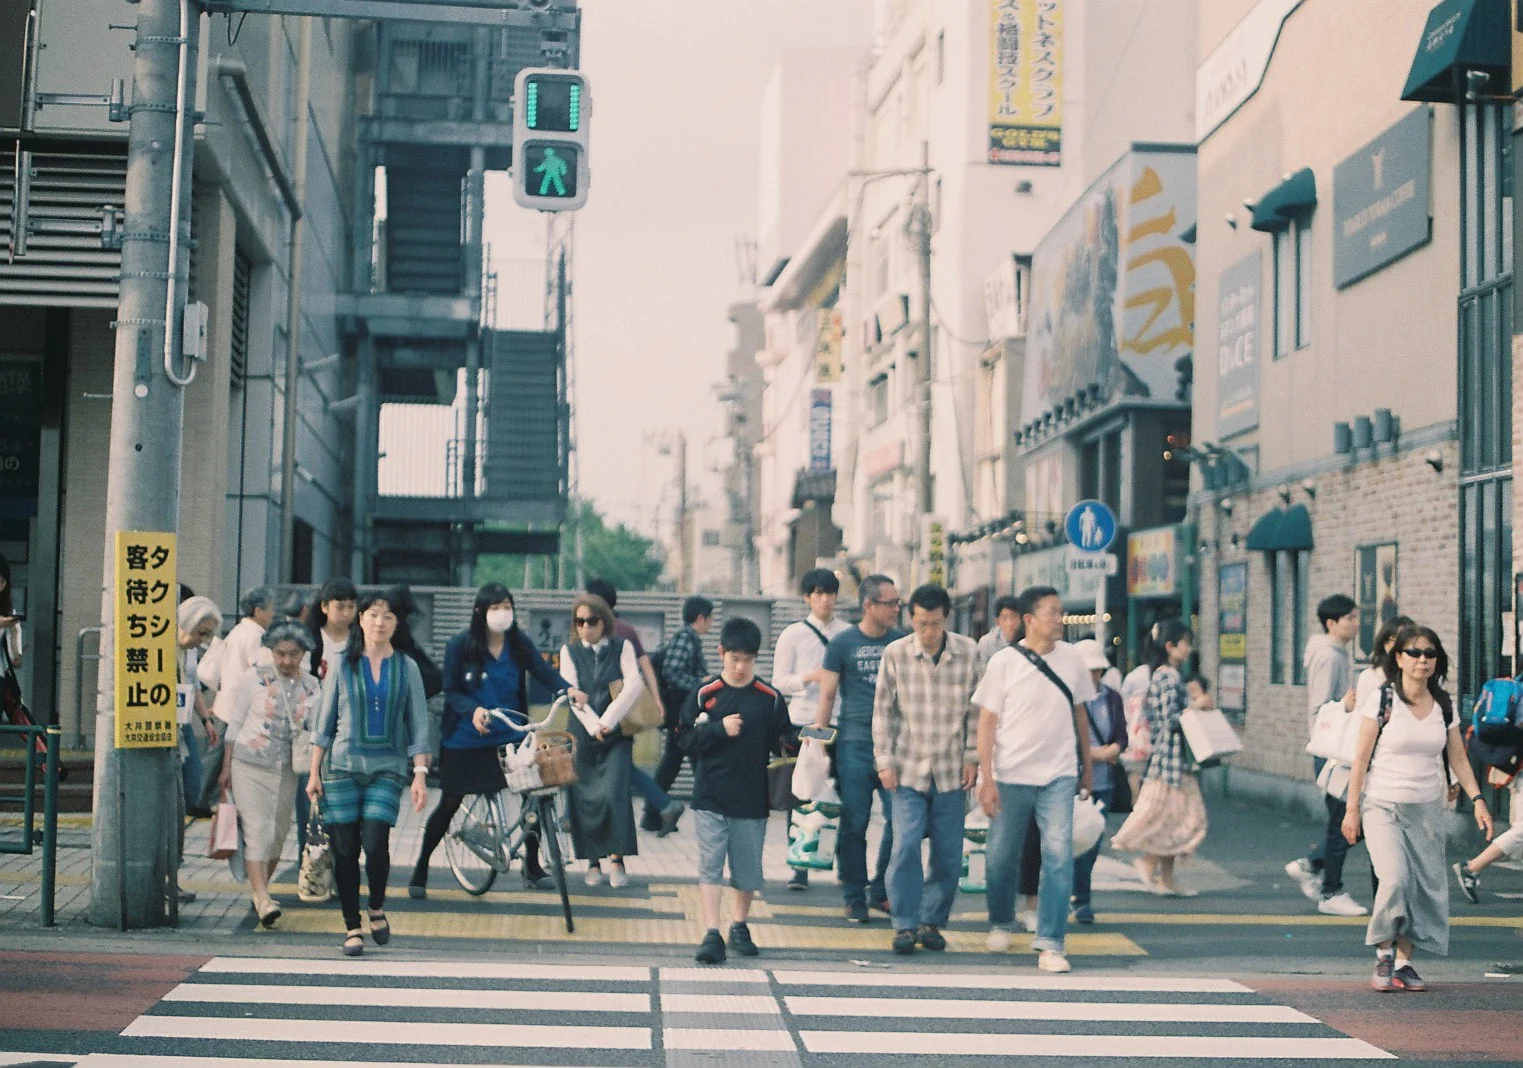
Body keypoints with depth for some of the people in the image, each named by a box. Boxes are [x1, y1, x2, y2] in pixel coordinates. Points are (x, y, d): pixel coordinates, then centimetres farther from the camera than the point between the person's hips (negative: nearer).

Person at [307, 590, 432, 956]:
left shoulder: (406, 668, 6)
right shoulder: (343, 665, 6)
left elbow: (418, 725, 6)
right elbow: (325, 722, 8)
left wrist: (420, 775, -2)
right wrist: (314, 772, 4)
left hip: (386, 768, -1)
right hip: (342, 765, 1)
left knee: (375, 842, -15)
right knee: (345, 849, -1)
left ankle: (377, 908, 11)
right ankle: (352, 928, 11)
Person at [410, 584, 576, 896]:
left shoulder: (519, 644, -2)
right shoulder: (461, 645, -10)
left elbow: (544, 672, -10)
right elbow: (451, 691, -9)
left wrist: (568, 690, -30)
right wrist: (473, 710, -28)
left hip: (511, 736, 3)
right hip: (465, 739, -3)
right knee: (450, 804, 3)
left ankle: (532, 867, 14)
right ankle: (420, 868, 19)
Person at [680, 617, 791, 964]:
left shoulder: (770, 698, 3)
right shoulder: (704, 694, 0)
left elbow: (781, 744, 8)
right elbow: (686, 739, -2)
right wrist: (720, 729, -14)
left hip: (752, 799, 1)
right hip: (710, 796, -1)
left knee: (747, 868, 10)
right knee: (710, 866, -6)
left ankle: (740, 928, 29)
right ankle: (711, 935, -5)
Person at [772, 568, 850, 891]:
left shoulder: (849, 634, 9)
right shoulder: (792, 635, 4)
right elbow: (779, 682, 1)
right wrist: (809, 677, -15)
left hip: (840, 722, 2)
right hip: (803, 723, -1)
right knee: (801, 796, 1)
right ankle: (799, 867, 6)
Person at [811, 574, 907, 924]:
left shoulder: (903, 642, 9)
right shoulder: (843, 643, 2)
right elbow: (827, 696, 4)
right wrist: (818, 738, -2)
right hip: (854, 745, -2)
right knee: (854, 825, 2)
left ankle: (881, 891, 16)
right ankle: (854, 898, 13)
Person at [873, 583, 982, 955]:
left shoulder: (969, 652, -3)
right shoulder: (895, 653, -4)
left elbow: (976, 710, 5)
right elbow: (883, 710, 3)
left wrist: (972, 757, 2)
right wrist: (885, 761, 0)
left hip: (951, 771, 1)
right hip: (908, 770, -1)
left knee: (949, 854, 5)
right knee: (906, 847, -9)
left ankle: (932, 921, 20)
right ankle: (906, 924, 1)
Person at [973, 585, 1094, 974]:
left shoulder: (1070, 658, 4)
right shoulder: (1004, 662, -5)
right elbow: (987, 722, -4)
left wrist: (1087, 765, 18)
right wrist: (986, 778, -10)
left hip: (1059, 775, 2)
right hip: (1010, 776, -2)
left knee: (1058, 854, -10)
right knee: (1002, 856, 8)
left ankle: (1050, 943, -7)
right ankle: (1000, 924, 33)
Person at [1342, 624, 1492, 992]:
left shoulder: (1444, 706, 6)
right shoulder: (1380, 699, -6)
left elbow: (1457, 758, 13)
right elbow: (1361, 757, -5)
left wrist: (1476, 799, 1)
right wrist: (1352, 808, -7)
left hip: (1427, 809, 4)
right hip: (1383, 807, -4)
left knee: (1426, 885, 1)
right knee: (1395, 879, -20)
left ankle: (1403, 961, 13)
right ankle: (1384, 952, 0)